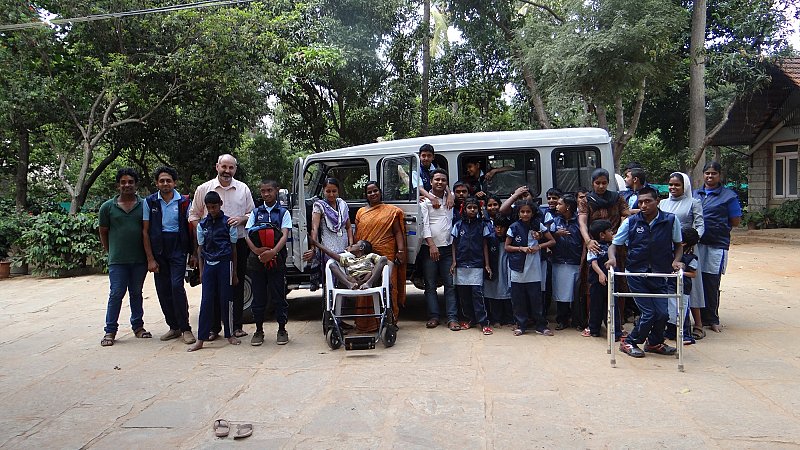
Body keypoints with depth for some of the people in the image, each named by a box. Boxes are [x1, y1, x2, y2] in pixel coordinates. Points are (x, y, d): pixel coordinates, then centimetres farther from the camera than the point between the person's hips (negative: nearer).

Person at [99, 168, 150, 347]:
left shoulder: (144, 205, 3)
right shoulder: (108, 207, 3)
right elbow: (103, 232, 11)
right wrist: (110, 252, 8)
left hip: (139, 260, 1)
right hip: (117, 260, -1)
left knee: (136, 293, 12)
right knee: (116, 294, -1)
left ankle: (138, 325, 23)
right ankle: (110, 330, 7)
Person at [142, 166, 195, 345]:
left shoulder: (183, 201, 1)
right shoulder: (150, 202, 3)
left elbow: (191, 228, 4)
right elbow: (145, 231, 4)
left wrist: (194, 253, -1)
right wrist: (150, 259, -1)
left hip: (178, 250, -2)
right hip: (158, 251, 3)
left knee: (176, 286, -14)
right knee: (163, 290, 5)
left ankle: (185, 328, -6)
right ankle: (174, 327, 17)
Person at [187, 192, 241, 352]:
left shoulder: (228, 223, 3)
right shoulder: (202, 225, 10)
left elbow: (233, 248, 5)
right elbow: (200, 248, 13)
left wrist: (234, 273, 4)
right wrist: (201, 271, 7)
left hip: (225, 263, -2)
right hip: (209, 265, 2)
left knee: (226, 300, 3)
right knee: (206, 301, 0)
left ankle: (229, 334, 16)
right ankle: (201, 339, 2)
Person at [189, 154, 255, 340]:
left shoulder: (243, 189, 9)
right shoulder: (204, 189, 6)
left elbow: (252, 213, 11)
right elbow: (193, 215, 9)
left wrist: (241, 219, -9)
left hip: (238, 243, 1)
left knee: (237, 286, 5)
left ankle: (236, 326, 14)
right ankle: (214, 327, 12)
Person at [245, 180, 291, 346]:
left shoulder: (283, 212, 5)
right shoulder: (256, 212, 11)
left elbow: (285, 235, -7)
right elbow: (247, 235, 3)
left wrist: (273, 252, -24)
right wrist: (257, 250, -17)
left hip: (276, 259, -2)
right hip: (256, 259, 2)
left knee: (278, 296, 2)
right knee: (258, 296, 7)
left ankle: (282, 329, 13)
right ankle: (259, 331, 18)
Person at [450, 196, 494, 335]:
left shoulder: (482, 225, 4)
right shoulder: (458, 225, 6)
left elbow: (484, 245, 6)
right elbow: (454, 244, 9)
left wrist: (487, 264, 3)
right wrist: (454, 262, 1)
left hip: (477, 264, -2)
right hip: (461, 264, 2)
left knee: (477, 292, -8)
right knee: (463, 292, 6)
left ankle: (483, 322, -6)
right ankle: (469, 319, 20)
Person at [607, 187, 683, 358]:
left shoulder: (671, 220, -2)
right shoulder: (630, 222, -4)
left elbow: (678, 245, 11)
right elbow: (614, 244, 2)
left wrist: (676, 261, -7)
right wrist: (612, 258, -18)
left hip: (660, 275, 2)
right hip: (636, 274, -2)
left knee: (662, 313, -3)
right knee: (648, 313, -8)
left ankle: (655, 343, 27)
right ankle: (629, 343, 15)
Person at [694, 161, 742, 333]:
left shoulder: (728, 196, 2)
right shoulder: (695, 194, 15)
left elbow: (736, 222, 1)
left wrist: (717, 224, -1)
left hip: (717, 245, -4)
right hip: (695, 243, 4)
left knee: (712, 283, -1)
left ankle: (712, 319, 12)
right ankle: (701, 318, 16)